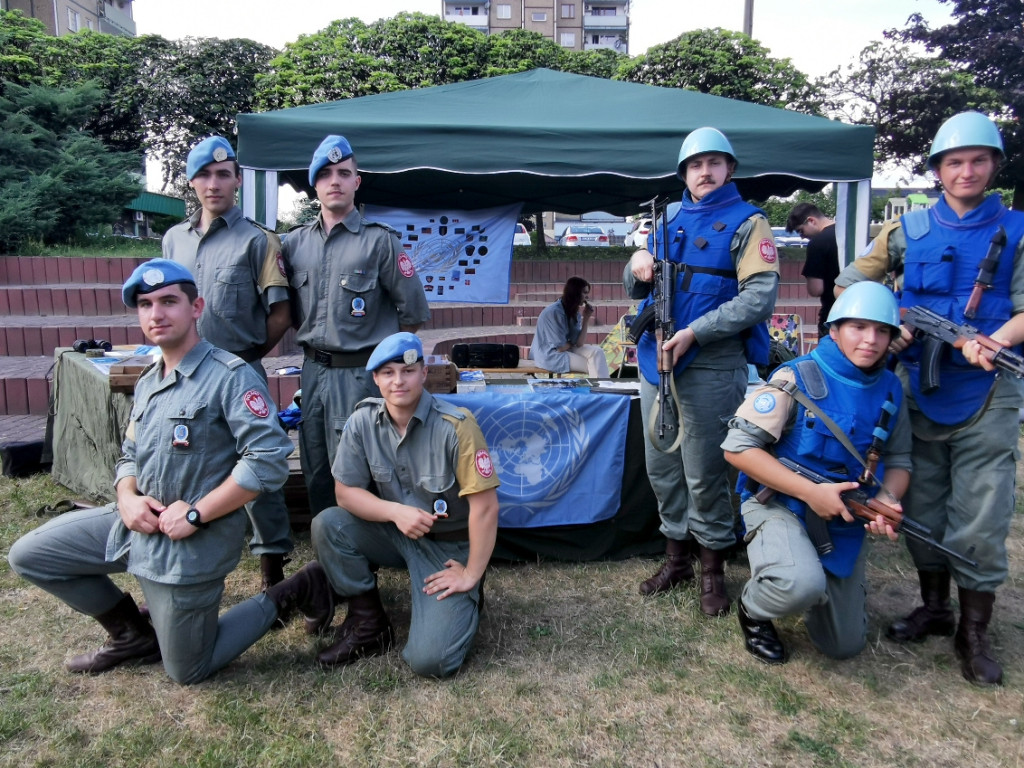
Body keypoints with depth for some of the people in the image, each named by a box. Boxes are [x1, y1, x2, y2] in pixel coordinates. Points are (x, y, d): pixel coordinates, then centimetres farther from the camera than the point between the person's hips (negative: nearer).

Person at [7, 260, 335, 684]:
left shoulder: (229, 375, -18)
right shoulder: (147, 383, 10)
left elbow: (269, 460, -26)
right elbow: (131, 455, 18)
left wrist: (195, 514, -23)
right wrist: (127, 498, -5)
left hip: (192, 542, -8)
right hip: (138, 524, 8)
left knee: (188, 672, 6)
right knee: (29, 555, 10)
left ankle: (291, 594, 19)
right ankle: (133, 635, 23)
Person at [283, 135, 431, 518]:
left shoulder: (379, 240, -6)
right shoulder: (295, 242, 8)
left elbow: (414, 311, -4)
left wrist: (380, 347, 4)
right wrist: (313, 340, 12)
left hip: (359, 374, -5)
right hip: (312, 370, 5)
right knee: (315, 473, 15)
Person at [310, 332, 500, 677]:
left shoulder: (455, 426, -24)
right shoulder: (363, 421, -11)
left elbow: (485, 507, -21)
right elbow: (346, 492, -5)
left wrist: (471, 575, -15)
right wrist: (396, 512, -23)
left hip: (450, 545, -4)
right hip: (394, 533, 5)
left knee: (430, 659, -18)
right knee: (327, 525, -20)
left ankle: (466, 599, 15)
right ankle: (368, 623, 1)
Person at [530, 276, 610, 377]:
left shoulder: (575, 312, 1)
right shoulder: (554, 312, -24)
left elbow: (579, 343, -8)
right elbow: (561, 348, -21)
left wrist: (586, 319, -13)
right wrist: (572, 342, 0)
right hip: (550, 355, -8)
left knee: (597, 352, -12)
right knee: (593, 366, -15)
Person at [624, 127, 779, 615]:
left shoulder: (746, 223, 0)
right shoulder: (669, 221, 17)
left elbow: (760, 296, -13)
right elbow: (637, 290, 22)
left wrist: (695, 332, -21)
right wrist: (638, 266, -2)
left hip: (710, 368, -6)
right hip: (656, 361, 6)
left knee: (704, 472, 0)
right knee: (661, 465, 12)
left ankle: (713, 569, 18)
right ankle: (677, 557, 29)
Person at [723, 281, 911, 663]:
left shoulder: (890, 389, 1)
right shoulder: (798, 378, -16)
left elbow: (898, 460, 10)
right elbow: (737, 447, -20)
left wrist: (886, 499, -13)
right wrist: (810, 491, -24)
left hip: (845, 519, 6)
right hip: (779, 504, -5)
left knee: (844, 645, 10)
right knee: (802, 585, -37)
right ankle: (752, 608, -1)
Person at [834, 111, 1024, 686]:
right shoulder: (909, 230, 7)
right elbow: (846, 286, 8)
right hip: (919, 387, 2)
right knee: (922, 508, 11)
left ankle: (975, 631, 17)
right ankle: (934, 607, 30)